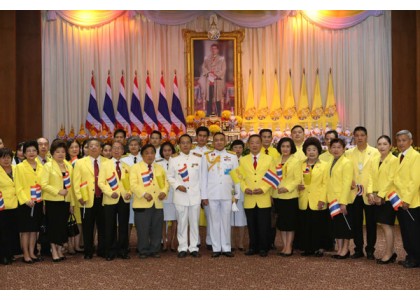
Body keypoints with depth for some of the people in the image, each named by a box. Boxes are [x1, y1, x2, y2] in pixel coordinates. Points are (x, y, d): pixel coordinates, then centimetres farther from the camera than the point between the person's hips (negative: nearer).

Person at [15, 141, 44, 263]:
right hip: (25, 203, -4)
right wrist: (26, 200, -17)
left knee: (34, 229, 10)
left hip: (38, 202, 4)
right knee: (25, 230, 1)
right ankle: (26, 254, 9)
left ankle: (32, 253, 19)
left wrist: (43, 199, 0)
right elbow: (18, 187, -8)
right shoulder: (20, 167, -4)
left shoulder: (41, 167, 9)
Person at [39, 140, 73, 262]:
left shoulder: (69, 166, 10)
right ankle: (54, 251, 11)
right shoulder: (48, 166, -3)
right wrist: (58, 191, -18)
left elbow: (71, 184, 11)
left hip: (65, 201, 4)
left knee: (63, 226, 8)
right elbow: (44, 184, -11)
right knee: (53, 226, 1)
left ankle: (60, 250, 20)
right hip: (52, 201, -4)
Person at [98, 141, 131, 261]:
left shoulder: (127, 167, 14)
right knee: (110, 227, 1)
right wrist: (110, 193, -18)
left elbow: (130, 183, 12)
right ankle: (110, 252, 10)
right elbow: (101, 182, -5)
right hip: (110, 200, -3)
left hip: (124, 200, 3)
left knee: (123, 226, 6)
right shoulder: (105, 164, 3)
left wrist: (129, 193, -7)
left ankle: (123, 251, 15)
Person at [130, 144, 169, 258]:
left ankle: (154, 250, 18)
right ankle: (143, 251, 11)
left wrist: (164, 191, -9)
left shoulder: (160, 168, 17)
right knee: (143, 229, -1)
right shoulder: (136, 167, 2)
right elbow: (133, 184, -9)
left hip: (158, 204, 4)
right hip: (142, 203, -4)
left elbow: (165, 183, 12)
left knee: (157, 229, 7)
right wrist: (144, 194, -23)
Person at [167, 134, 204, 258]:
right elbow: (170, 176, 6)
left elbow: (201, 176, 7)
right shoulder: (174, 158, 4)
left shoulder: (198, 157, 5)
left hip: (195, 195, 1)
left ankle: (193, 247, 13)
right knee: (182, 222, 4)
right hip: (180, 195, 0)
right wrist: (177, 186, -10)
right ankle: (182, 247, 13)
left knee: (194, 222, 5)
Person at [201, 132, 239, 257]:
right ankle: (216, 248, 10)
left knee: (226, 221, 4)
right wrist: (204, 195, 1)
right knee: (214, 221, 4)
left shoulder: (232, 156, 6)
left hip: (227, 194, 0)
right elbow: (204, 177, 5)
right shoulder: (207, 156, 6)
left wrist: (237, 194, 3)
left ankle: (226, 248, 12)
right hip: (212, 194, 0)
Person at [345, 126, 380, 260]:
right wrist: (349, 182, -13)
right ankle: (358, 249, 17)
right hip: (354, 193, 2)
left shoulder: (375, 152, 1)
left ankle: (370, 250, 14)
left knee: (371, 223, 3)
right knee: (356, 223, 6)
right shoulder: (349, 153, 10)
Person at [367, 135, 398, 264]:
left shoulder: (394, 160, -8)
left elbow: (391, 180, -14)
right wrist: (370, 193, -6)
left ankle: (388, 254, 6)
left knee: (387, 225, -4)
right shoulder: (374, 160, 12)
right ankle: (391, 252, 22)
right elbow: (371, 177, 7)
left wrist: (381, 195, -17)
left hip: (388, 197, -6)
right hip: (377, 198, 6)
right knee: (385, 225, 11)